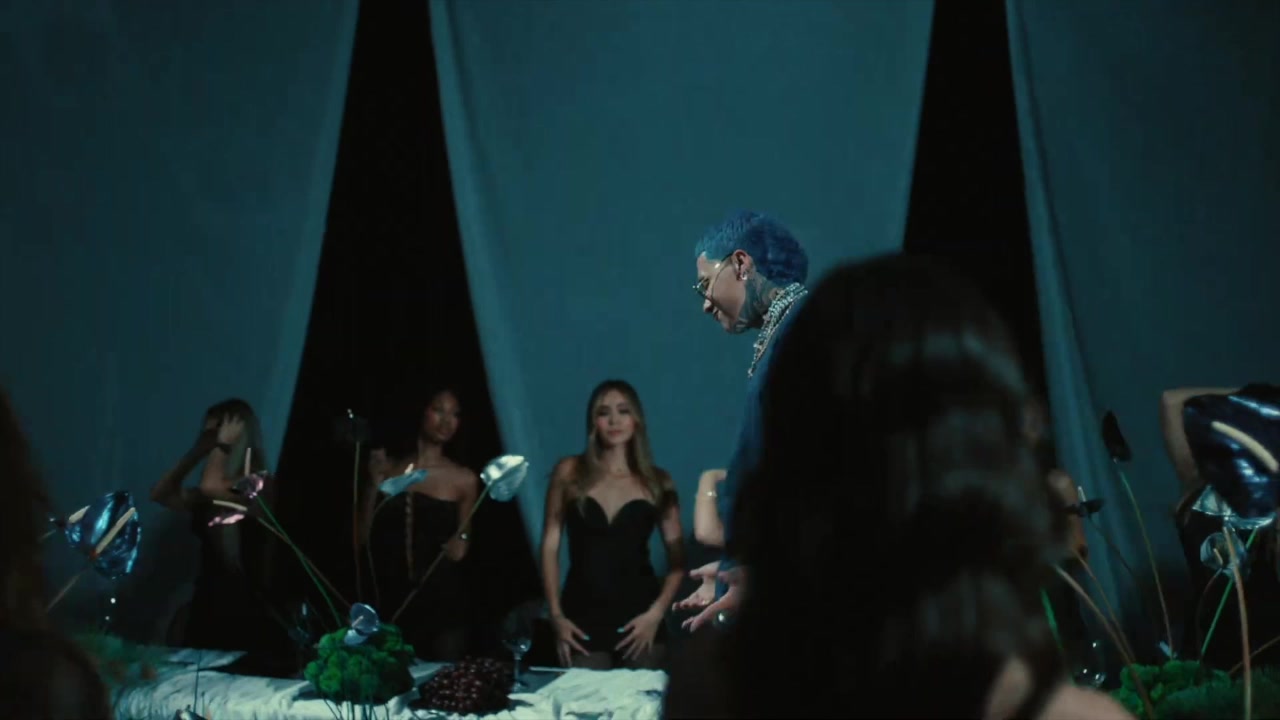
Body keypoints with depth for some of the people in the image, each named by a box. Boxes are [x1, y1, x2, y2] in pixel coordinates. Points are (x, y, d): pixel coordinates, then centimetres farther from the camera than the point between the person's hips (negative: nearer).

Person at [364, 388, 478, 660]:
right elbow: (363, 537, 0)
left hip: (442, 599, 0)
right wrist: (375, 484, -6)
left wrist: (461, 542, -6)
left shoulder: (464, 479, 3)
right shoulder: (390, 470, 3)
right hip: (392, 597, 0)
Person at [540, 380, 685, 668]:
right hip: (582, 616, 0)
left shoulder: (657, 481, 5)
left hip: (638, 617, 1)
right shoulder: (569, 472, 3)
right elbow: (550, 545, 4)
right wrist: (556, 614, -2)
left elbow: (677, 558, 5)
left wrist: (656, 613, -7)